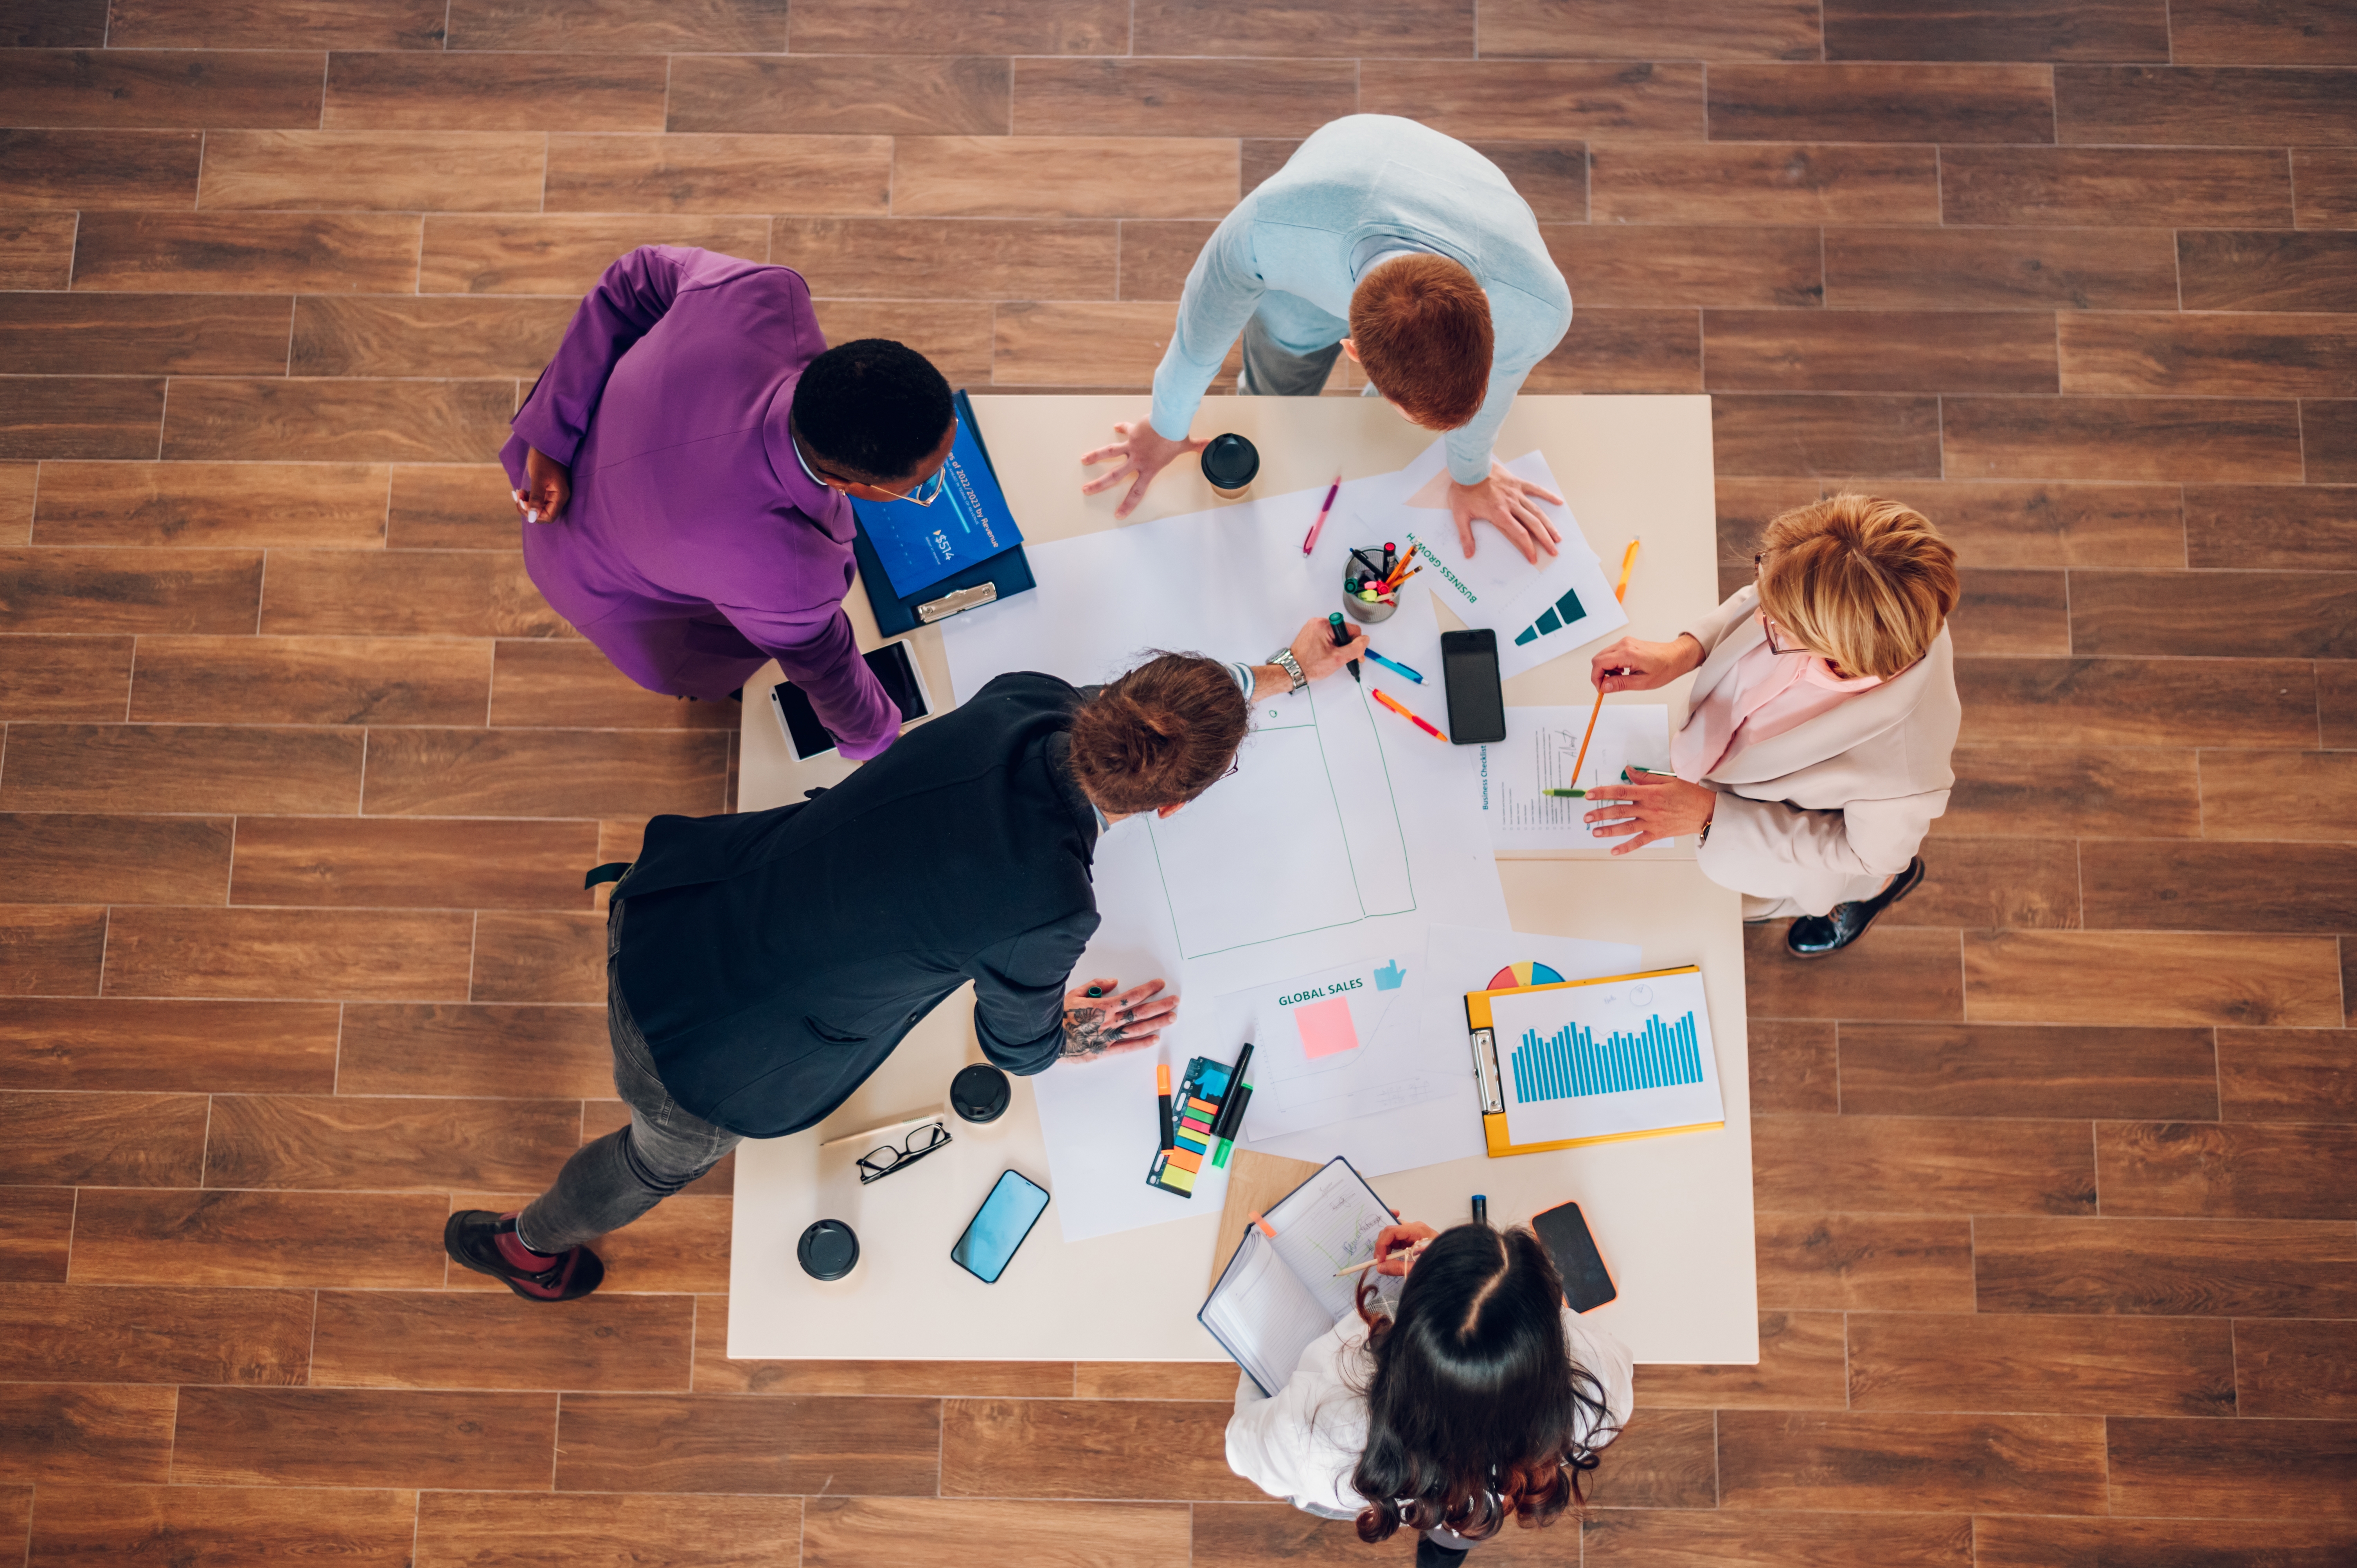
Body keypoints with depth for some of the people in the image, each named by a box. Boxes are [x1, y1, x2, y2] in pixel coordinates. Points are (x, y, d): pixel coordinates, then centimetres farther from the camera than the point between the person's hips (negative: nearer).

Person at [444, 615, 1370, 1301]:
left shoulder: (1023, 704, -16)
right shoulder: (1048, 906, -32)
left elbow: (1170, 700, 9)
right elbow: (1016, 1046, -7)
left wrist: (1283, 674, 23)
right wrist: (1075, 1039, 15)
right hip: (700, 1057, -3)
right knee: (667, 1158, 32)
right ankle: (526, 1245, 61)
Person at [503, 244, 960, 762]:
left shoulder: (764, 293, -39)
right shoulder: (781, 578, -47)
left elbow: (640, 276, -19)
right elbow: (822, 665, -24)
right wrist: (874, 736, 0)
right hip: (604, 579, -5)